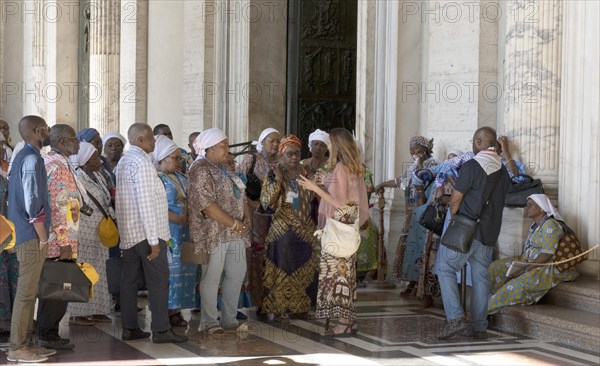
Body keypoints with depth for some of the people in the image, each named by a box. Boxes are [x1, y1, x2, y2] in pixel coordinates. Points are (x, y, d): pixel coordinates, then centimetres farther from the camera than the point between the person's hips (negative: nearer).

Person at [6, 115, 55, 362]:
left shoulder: (22, 157, 16)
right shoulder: (32, 159, -14)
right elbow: (33, 203, -19)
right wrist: (43, 237, -14)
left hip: (24, 234, 10)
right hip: (32, 236, -10)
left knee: (29, 292, 13)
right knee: (26, 293, -6)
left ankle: (25, 343, 18)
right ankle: (17, 349, -4)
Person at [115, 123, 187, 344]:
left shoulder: (123, 162, 15)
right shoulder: (142, 162, -16)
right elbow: (146, 203, -20)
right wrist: (153, 240, -19)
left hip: (129, 233, 9)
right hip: (146, 232, -9)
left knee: (131, 281, 9)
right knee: (158, 281, -4)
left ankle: (130, 328, 13)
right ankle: (161, 330, -3)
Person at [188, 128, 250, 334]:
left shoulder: (224, 168, 18)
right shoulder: (201, 170, -12)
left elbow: (240, 195, 22)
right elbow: (207, 204, -20)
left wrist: (246, 217, 2)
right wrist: (234, 223, -17)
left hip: (235, 233, 9)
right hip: (214, 233, -9)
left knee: (237, 274, 10)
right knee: (211, 277, -2)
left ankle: (229, 319, 19)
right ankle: (209, 322, 7)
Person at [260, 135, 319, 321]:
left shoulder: (306, 173, 8)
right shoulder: (273, 176, -3)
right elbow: (266, 203, -11)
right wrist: (277, 181, -19)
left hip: (305, 230, 4)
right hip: (282, 230, -4)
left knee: (303, 269, 6)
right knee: (281, 269, -2)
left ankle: (299, 307, 16)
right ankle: (277, 308, 6)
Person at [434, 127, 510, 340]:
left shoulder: (471, 166, -13)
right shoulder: (503, 171, 9)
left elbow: (456, 198, -9)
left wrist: (452, 218, 8)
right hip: (489, 231, 7)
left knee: (445, 267, 1)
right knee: (480, 275, 11)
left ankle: (455, 317, -12)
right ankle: (479, 326, 12)